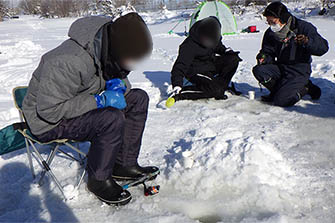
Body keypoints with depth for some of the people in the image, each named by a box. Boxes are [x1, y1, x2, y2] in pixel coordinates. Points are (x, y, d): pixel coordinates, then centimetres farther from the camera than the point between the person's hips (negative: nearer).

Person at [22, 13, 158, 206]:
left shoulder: (110, 51, -7)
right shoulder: (67, 63, -34)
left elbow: (119, 76, 12)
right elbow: (49, 110, -30)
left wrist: (119, 84, -15)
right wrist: (99, 101, -30)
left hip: (84, 107, 9)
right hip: (48, 122, -8)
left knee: (139, 98, -4)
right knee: (112, 118, -33)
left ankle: (124, 164, 2)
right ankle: (99, 179, -11)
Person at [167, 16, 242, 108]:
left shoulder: (213, 37, -10)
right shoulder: (189, 46, -29)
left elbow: (219, 47, 15)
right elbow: (180, 67, -30)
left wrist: (227, 51, -4)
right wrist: (177, 86, -39)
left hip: (211, 64, 7)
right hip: (196, 72, -7)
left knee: (233, 59, -11)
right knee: (214, 89, -30)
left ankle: (220, 85, -5)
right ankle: (178, 94, -22)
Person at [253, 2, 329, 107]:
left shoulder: (303, 27, -10)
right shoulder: (271, 33, 5)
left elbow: (323, 47, -15)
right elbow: (268, 52, 9)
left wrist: (308, 41, -35)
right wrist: (264, 58, -16)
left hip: (299, 70, -6)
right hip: (280, 67, 6)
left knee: (281, 100, -21)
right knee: (258, 70, -20)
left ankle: (305, 88, 6)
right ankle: (279, 91, 2)